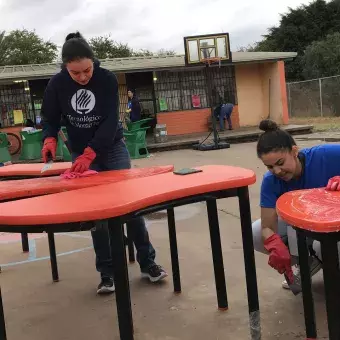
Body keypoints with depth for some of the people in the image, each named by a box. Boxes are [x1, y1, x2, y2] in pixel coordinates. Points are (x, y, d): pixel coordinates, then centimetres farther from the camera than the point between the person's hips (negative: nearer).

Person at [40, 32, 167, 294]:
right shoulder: (57, 84, -12)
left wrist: (90, 153, -32)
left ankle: (148, 263, 11)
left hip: (112, 147, -1)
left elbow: (110, 121, -22)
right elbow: (50, 119, -3)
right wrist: (50, 139, -26)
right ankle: (107, 272, 11)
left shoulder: (107, 79, -16)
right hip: (81, 153, 1)